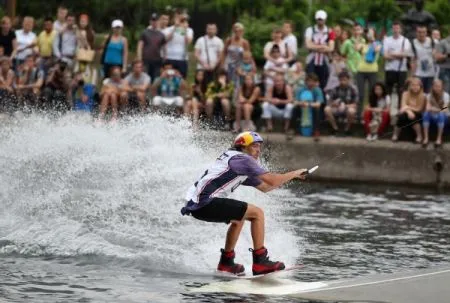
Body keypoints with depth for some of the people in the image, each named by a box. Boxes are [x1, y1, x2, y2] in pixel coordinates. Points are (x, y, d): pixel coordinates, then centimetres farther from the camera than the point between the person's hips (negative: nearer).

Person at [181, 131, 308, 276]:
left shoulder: (243, 169, 25)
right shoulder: (241, 158, -5)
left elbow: (265, 187, 31)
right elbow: (271, 180, -12)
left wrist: (288, 177, 22)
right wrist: (294, 174, 1)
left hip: (195, 204, 10)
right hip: (206, 202, -10)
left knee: (238, 218, 30)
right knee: (257, 213, -7)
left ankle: (226, 261, 30)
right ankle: (260, 261, -7)